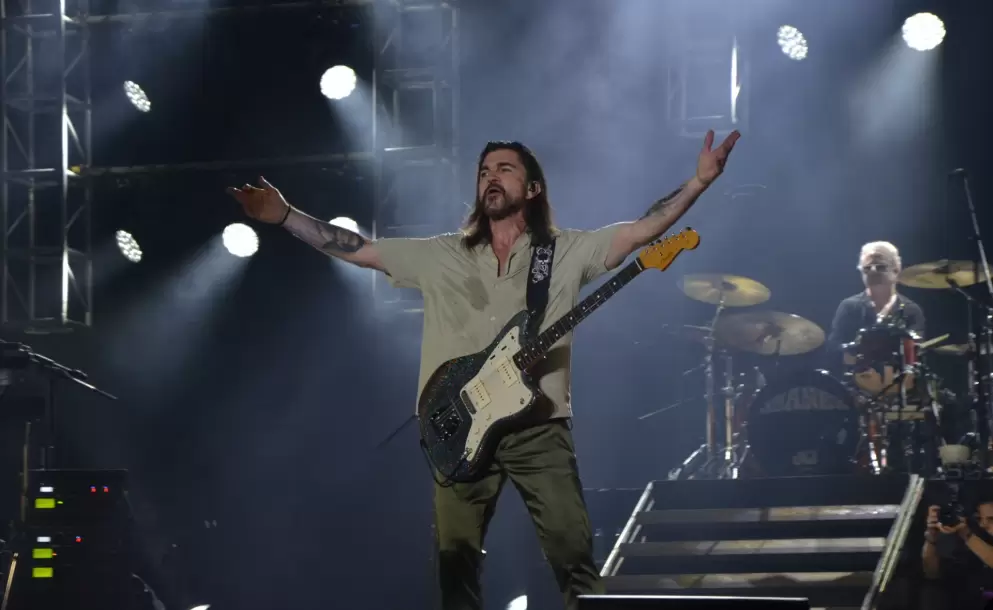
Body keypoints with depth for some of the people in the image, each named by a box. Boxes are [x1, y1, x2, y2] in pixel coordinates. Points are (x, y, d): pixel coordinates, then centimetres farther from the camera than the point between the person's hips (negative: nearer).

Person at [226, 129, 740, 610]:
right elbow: (358, 249, 12)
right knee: (456, 561, 2)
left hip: (538, 426, -2)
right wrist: (283, 215, 5)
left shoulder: (566, 252, 7)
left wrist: (699, 181, -14)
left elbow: (643, 230, -2)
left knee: (574, 556, -10)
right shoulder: (442, 256, 13)